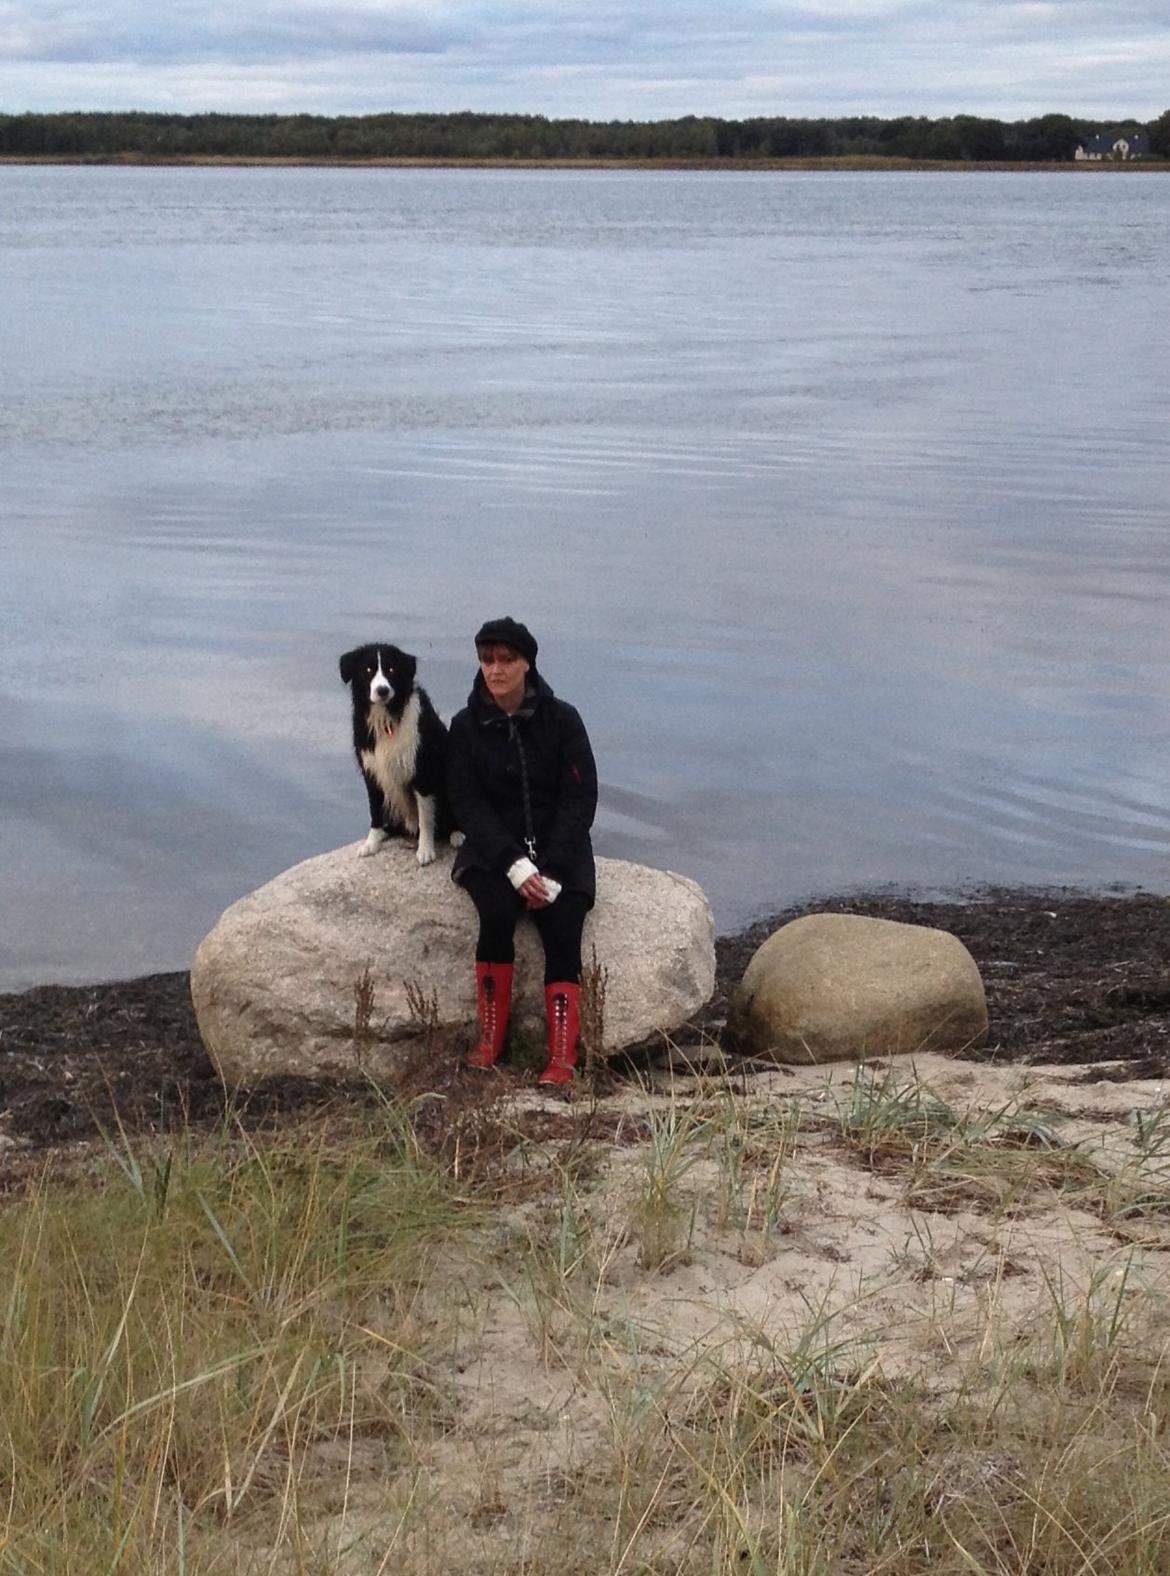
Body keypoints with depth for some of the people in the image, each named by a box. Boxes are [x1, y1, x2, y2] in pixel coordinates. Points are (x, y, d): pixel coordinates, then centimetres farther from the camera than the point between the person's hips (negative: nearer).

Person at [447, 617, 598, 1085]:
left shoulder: (561, 719, -2)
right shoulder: (467, 726, 1)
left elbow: (580, 798, -4)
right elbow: (467, 803, -4)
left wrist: (550, 870, -16)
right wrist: (514, 865, -18)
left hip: (560, 848, 0)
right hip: (493, 849, 0)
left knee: (562, 924, -25)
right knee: (497, 910, -29)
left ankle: (563, 1058, -26)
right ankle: (490, 1041, -21)